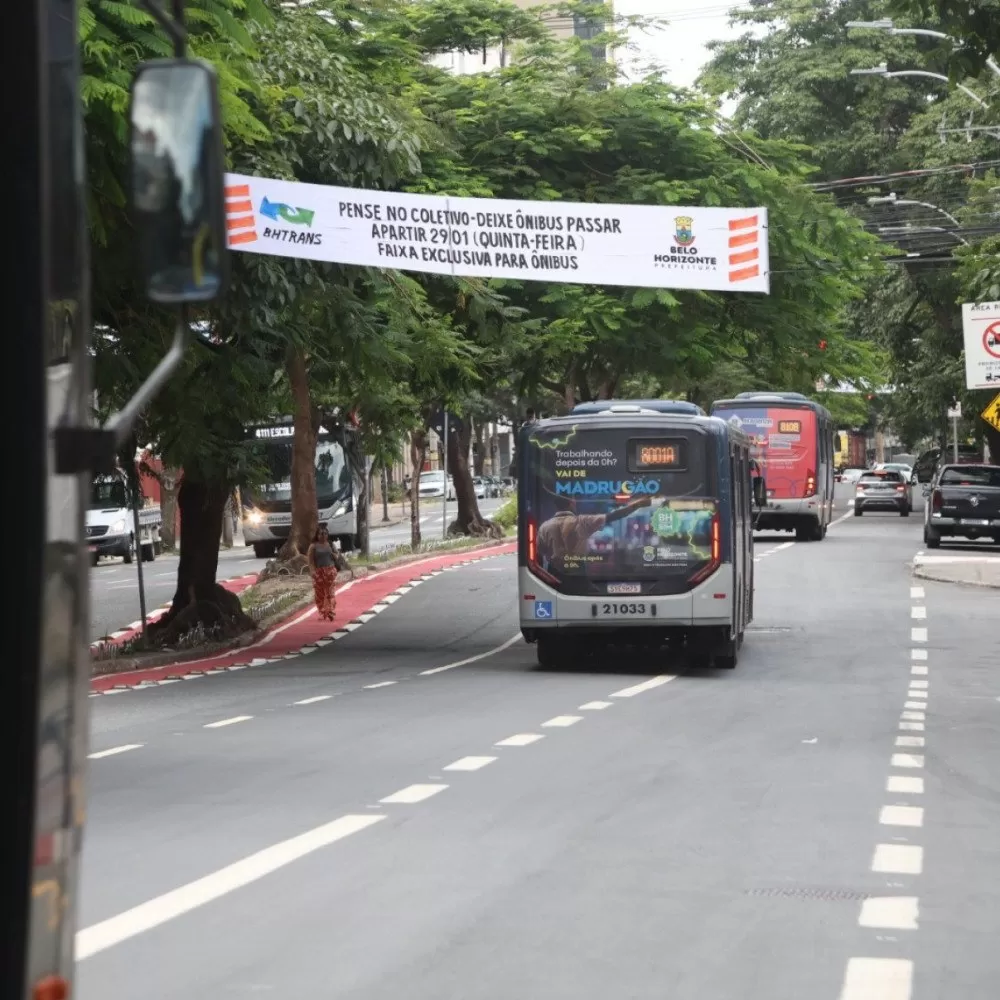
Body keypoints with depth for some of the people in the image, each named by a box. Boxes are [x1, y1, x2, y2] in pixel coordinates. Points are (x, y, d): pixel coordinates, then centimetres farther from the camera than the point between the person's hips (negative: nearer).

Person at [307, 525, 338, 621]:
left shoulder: (330, 545, 8)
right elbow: (310, 560, -6)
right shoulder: (313, 546, -1)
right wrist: (313, 571, -18)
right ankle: (322, 613, 10)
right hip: (318, 572, -1)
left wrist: (333, 554, -7)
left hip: (330, 571, 1)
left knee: (330, 593, -6)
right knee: (319, 594, 1)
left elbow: (336, 558, 16)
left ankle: (330, 613, -11)